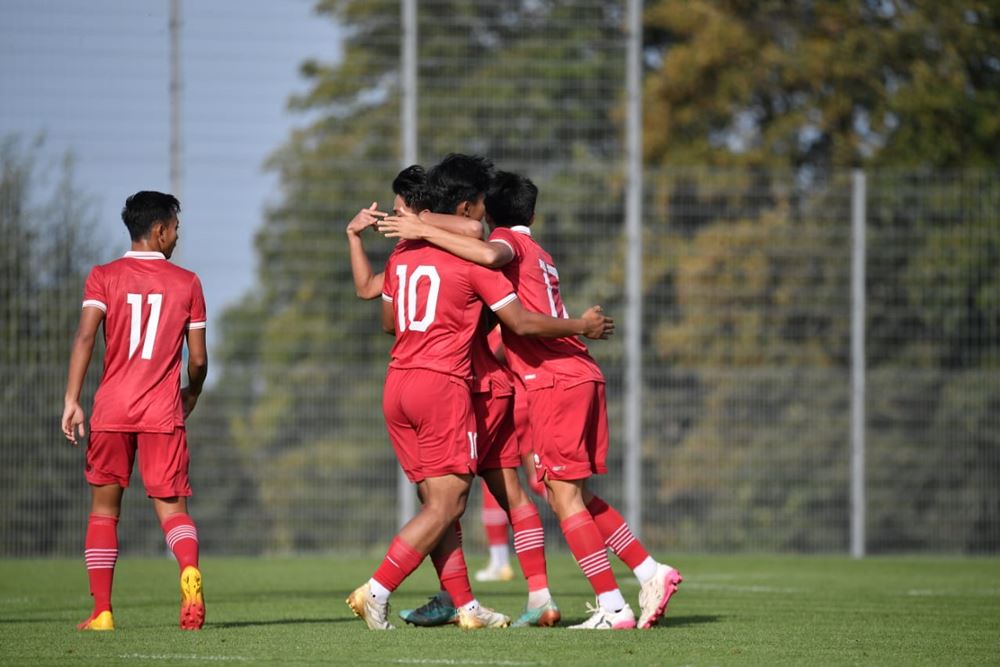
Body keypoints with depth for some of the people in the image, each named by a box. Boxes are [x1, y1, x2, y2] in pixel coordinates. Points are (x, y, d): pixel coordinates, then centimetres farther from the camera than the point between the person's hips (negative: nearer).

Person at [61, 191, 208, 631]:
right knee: (171, 508, 3)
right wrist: (192, 395, 26)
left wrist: (71, 401, -12)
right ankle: (190, 569, -29)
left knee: (104, 508, 12)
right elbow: (198, 359, 5)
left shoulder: (103, 277, 4)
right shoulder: (186, 283, 5)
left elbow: (85, 338, -10)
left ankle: (101, 612, 7)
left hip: (111, 411, 0)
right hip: (162, 413, 0)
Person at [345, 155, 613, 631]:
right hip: (443, 385, -7)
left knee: (437, 501, 9)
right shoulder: (473, 257, -7)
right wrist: (582, 327, 5)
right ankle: (375, 592, -13)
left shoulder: (403, 253, 13)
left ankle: (465, 606, 8)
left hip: (397, 384, 7)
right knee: (446, 504, -4)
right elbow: (522, 323, -8)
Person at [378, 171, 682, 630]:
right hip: (582, 374, 8)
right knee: (578, 496, 15)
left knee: (564, 496, -6)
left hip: (554, 380, -8)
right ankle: (651, 573, 13)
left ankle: (612, 608, -9)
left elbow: (490, 255, -24)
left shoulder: (509, 241, 0)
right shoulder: (540, 255, 26)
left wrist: (425, 233, -21)